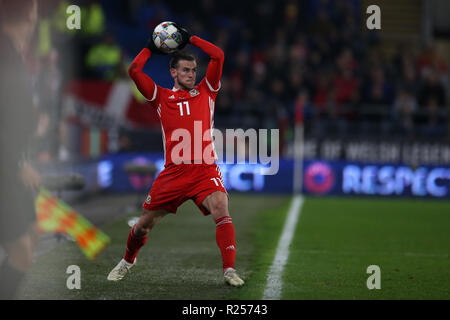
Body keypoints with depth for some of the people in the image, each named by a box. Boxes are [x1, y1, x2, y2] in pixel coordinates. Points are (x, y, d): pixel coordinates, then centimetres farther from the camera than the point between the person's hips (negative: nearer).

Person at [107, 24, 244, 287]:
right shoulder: (161, 97, 12)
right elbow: (134, 71, 5)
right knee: (144, 224, 8)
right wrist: (150, 48, 17)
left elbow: (218, 56, 7)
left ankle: (230, 270, -24)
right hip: (173, 173, 1)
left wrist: (190, 38, 14)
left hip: (205, 171, -1)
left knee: (221, 211, -25)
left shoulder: (206, 92, 13)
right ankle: (128, 261, 37)